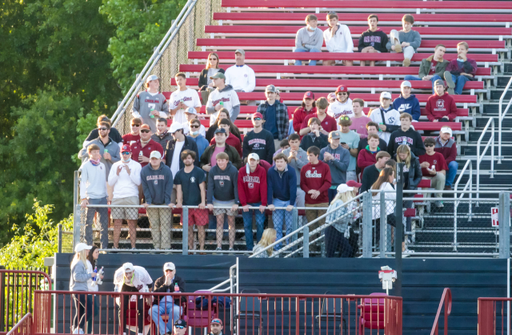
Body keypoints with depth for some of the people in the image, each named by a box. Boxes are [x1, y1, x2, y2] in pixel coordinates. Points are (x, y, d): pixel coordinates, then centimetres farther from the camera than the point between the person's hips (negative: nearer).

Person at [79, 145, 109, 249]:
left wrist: (108, 195, 14)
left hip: (102, 197, 4)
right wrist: (83, 198, -10)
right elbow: (83, 182, -3)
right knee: (89, 223, 0)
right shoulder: (86, 166, 1)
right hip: (91, 197, -4)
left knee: (104, 223, 0)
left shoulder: (102, 165, 14)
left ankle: (104, 247, 3)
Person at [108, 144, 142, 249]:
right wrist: (117, 174, -4)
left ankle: (133, 247, -5)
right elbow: (110, 183, 11)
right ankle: (115, 247, 1)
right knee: (117, 223, -1)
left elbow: (138, 182, -1)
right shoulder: (115, 166, 16)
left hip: (132, 197, -2)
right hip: (117, 197, 2)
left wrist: (129, 172, -11)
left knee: (132, 223, -6)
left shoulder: (136, 165, 8)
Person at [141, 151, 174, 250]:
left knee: (165, 224, -5)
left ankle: (165, 246, -5)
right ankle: (156, 246, 6)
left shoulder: (166, 170, -5)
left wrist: (168, 202, -13)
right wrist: (148, 201, -10)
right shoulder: (144, 171, -2)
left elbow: (169, 187, -6)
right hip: (151, 204, 1)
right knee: (154, 225, 2)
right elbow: (145, 187, -1)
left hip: (164, 203, -1)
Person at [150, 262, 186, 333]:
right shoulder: (159, 281, 18)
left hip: (174, 304, -2)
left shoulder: (180, 280, 13)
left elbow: (181, 294, -3)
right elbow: (155, 294, 1)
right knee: (152, 310, -33)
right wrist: (165, 284, -6)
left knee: (175, 311, -39)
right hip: (160, 305, 2)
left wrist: (170, 284, -6)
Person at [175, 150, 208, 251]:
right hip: (186, 205, 3)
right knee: (188, 227, 6)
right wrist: (179, 202, -8)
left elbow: (202, 188, -5)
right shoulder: (179, 174, 8)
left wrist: (203, 202, -16)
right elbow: (179, 190, 7)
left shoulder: (199, 172, -2)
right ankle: (191, 248, 15)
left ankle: (201, 248, 2)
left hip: (198, 204, -3)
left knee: (200, 226, -3)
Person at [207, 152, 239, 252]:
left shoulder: (233, 171, -14)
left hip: (230, 201, -2)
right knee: (219, 223, 0)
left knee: (231, 223, 2)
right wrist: (209, 202, -15)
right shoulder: (213, 171, -7)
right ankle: (219, 246, -1)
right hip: (218, 201, 2)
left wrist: (236, 202, -23)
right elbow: (210, 187, -7)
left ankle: (231, 247, 4)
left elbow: (236, 187, -16)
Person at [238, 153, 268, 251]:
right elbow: (240, 188, -5)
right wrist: (243, 203, -11)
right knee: (247, 225, 2)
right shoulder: (242, 171, -2)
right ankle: (249, 248, 7)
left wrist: (263, 204, -16)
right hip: (246, 203, 1)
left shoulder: (262, 171, -6)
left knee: (260, 224, -6)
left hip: (258, 203, -1)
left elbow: (263, 188, -10)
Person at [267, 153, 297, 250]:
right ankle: (277, 247, 5)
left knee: (290, 225, -3)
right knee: (277, 225, 0)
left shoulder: (291, 172, -14)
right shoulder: (271, 172, -8)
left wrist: (291, 204, -21)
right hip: (277, 200, 2)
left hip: (289, 201, -2)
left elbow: (293, 188, -16)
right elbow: (269, 188, -7)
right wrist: (270, 203, -13)